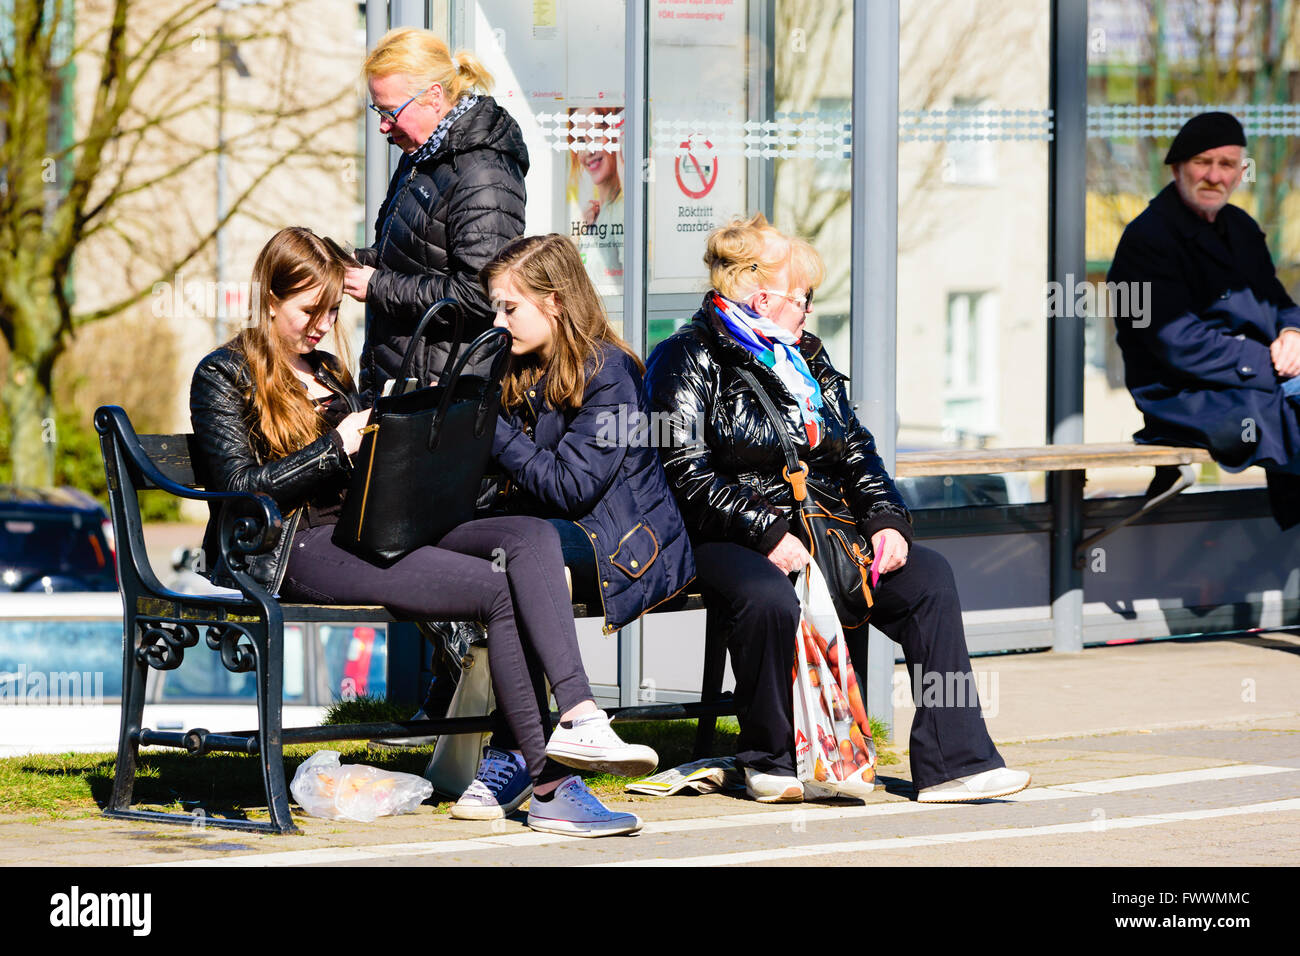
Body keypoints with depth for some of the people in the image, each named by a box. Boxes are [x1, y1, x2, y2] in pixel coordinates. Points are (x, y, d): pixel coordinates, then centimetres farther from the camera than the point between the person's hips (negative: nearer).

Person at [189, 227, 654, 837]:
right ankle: (549, 785, -22)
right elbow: (241, 489, -9)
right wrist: (337, 448, -13)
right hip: (297, 552, -8)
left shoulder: (327, 370, 26)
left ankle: (577, 717, -34)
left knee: (532, 537, -18)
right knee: (495, 587, -25)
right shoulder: (224, 376, 3)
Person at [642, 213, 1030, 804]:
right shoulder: (689, 360, -1)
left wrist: (885, 520, 2)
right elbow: (689, 475, -12)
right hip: (731, 541, -7)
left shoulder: (806, 358, 22)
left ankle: (951, 762, -20)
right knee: (768, 599, -39)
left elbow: (855, 453, 22)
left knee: (928, 577, -15)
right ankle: (771, 761, -15)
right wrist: (768, 534, -22)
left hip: (824, 532, 7)